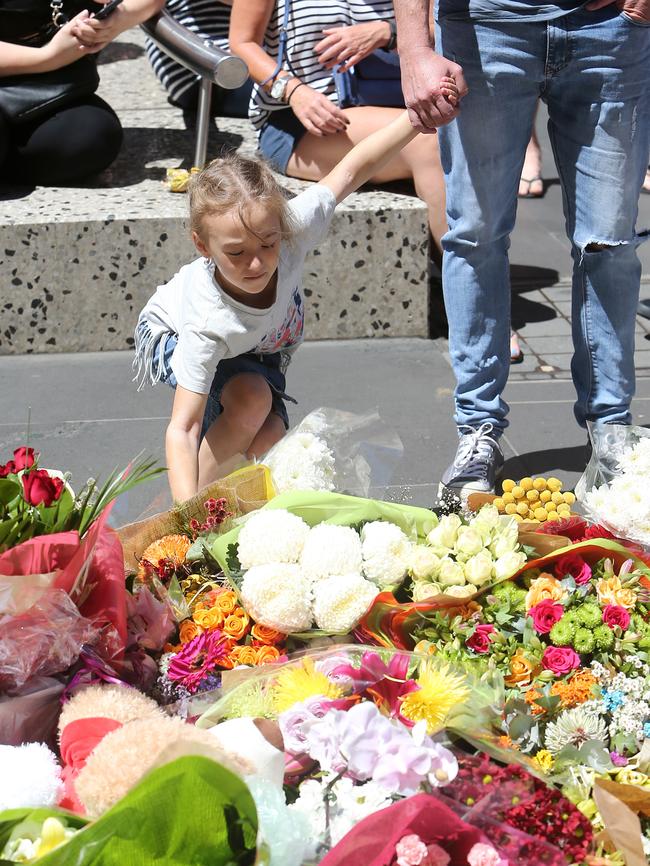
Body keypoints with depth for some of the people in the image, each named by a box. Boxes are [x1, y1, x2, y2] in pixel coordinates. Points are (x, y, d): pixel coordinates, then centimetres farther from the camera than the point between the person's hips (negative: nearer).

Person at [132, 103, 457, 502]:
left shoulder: (290, 231, -38)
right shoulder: (207, 327, -46)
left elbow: (350, 172, -25)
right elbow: (182, 430, -47)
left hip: (260, 348, 5)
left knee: (267, 444, -16)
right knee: (252, 398, -33)